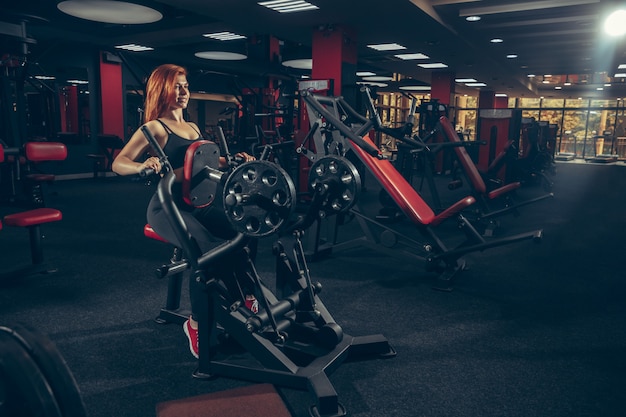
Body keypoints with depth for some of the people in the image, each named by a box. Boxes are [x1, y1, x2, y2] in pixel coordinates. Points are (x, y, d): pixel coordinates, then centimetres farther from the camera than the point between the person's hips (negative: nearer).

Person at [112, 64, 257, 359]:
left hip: (198, 203, 7)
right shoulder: (154, 128, -4)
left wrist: (233, 160, 14)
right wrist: (143, 165, -36)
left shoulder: (193, 128, 17)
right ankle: (196, 323, -11)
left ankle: (243, 294, 2)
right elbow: (118, 164, -15)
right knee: (207, 250, -31)